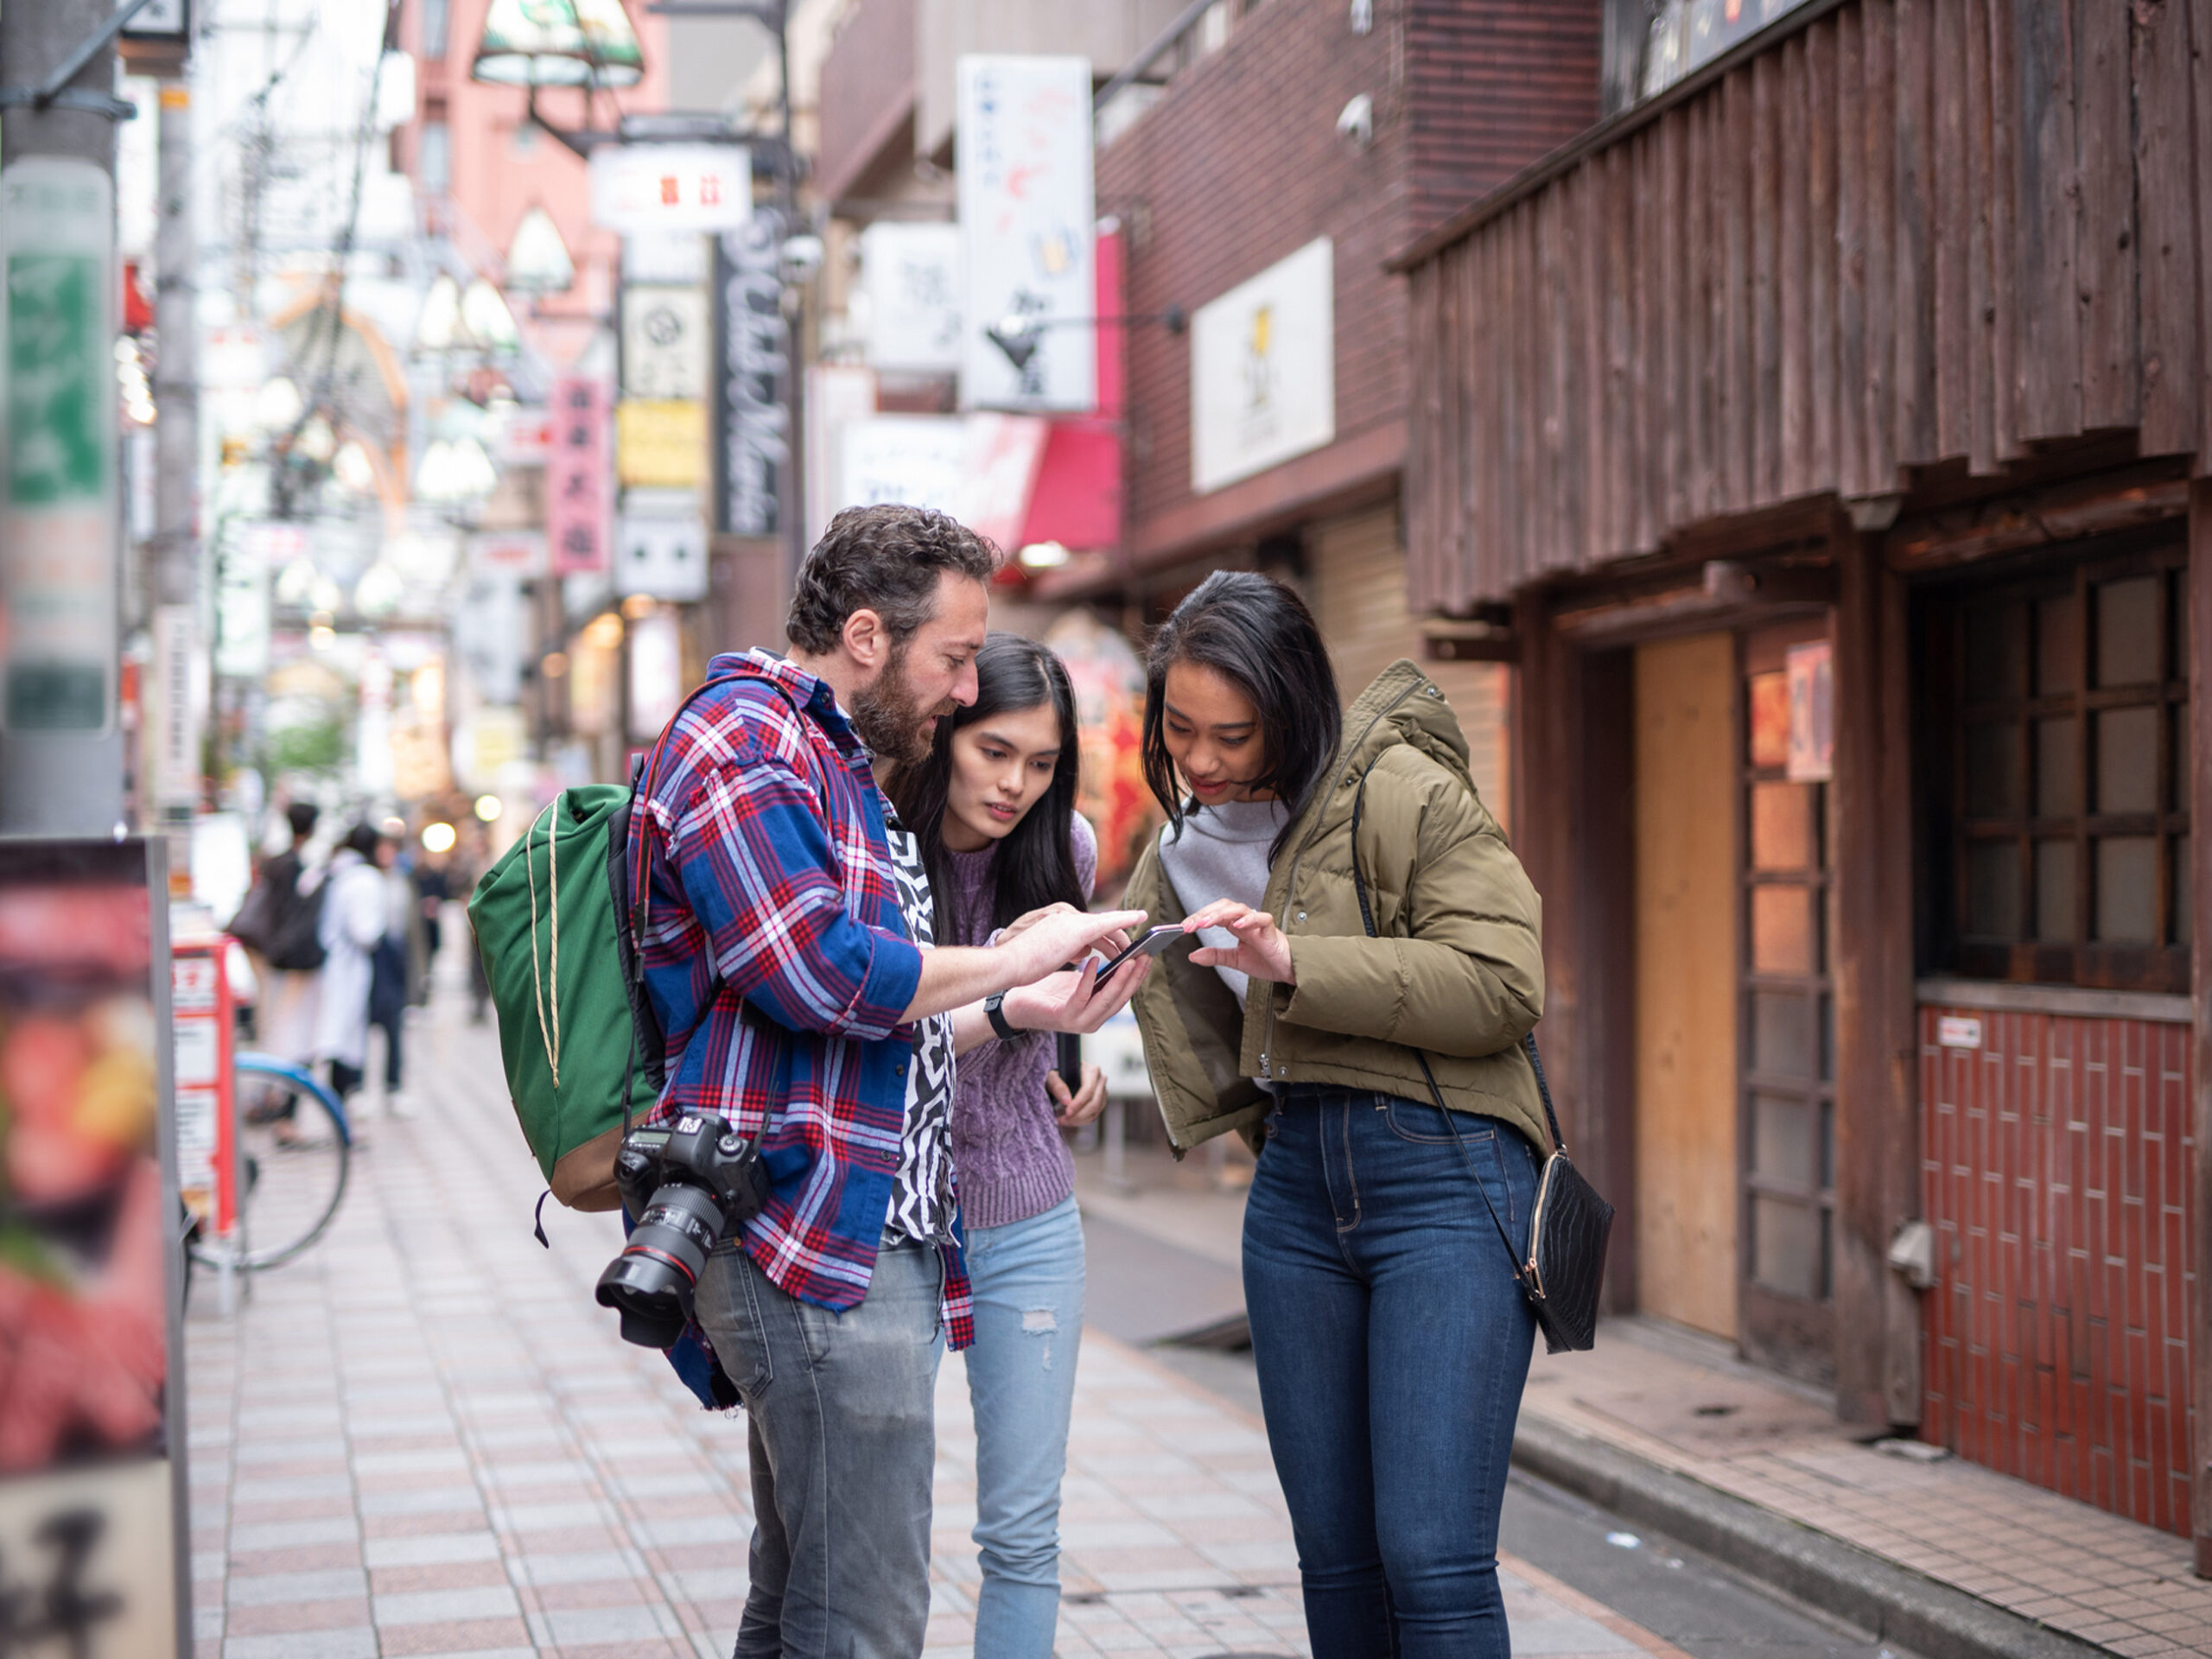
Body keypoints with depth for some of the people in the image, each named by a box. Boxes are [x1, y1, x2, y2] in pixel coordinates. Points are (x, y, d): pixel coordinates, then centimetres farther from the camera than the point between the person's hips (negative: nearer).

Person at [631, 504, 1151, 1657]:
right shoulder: (743, 743, -10)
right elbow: (821, 971, -22)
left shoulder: (832, 762, 24)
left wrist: (1014, 1011, 15)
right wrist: (1015, 960, -10)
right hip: (819, 1248, -11)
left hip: (862, 1240, 11)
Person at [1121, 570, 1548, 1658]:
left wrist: (1296, 965, -21)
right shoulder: (1180, 852, 14)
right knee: (1336, 1557, 8)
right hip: (1297, 1190, 7)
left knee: (1433, 1557, -12)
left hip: (1445, 1172, -7)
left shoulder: (1403, 793, -9)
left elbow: (1503, 984, -17)